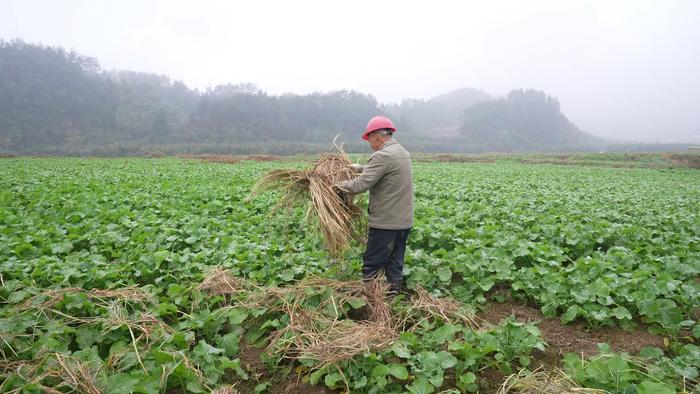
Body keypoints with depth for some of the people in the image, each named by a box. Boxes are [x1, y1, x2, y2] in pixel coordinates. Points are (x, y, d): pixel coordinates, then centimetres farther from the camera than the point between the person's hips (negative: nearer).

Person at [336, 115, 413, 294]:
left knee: (371, 266, 3)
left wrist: (338, 185, -6)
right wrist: (359, 168, 28)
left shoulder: (382, 156, -18)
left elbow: (361, 185, -21)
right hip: (405, 221, 9)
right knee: (395, 264, 14)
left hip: (385, 222, -9)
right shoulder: (403, 152, 12)